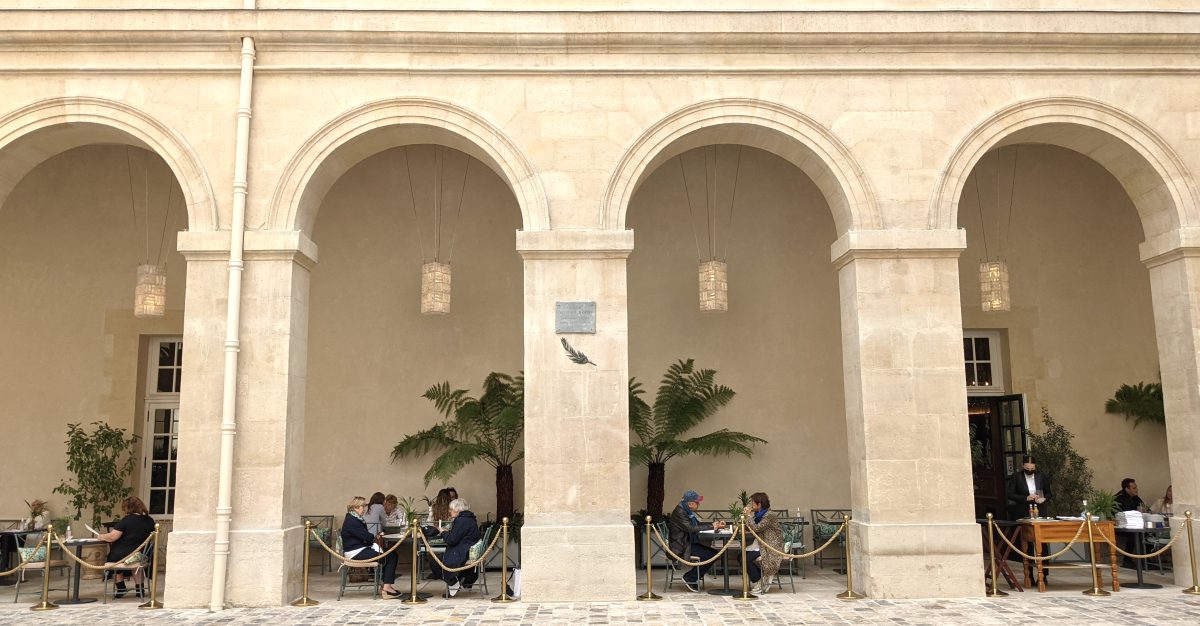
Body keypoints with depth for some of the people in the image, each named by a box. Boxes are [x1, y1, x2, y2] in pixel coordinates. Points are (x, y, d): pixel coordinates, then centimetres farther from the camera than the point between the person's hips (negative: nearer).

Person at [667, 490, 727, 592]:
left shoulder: (687, 511, 12)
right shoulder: (679, 512, -19)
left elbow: (698, 523, 16)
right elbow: (690, 528, -27)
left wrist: (715, 525, 2)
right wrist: (711, 526, -23)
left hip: (689, 543, 10)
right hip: (681, 547, -10)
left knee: (714, 553, -3)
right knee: (710, 554, -20)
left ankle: (692, 577, 4)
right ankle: (689, 578, -6)